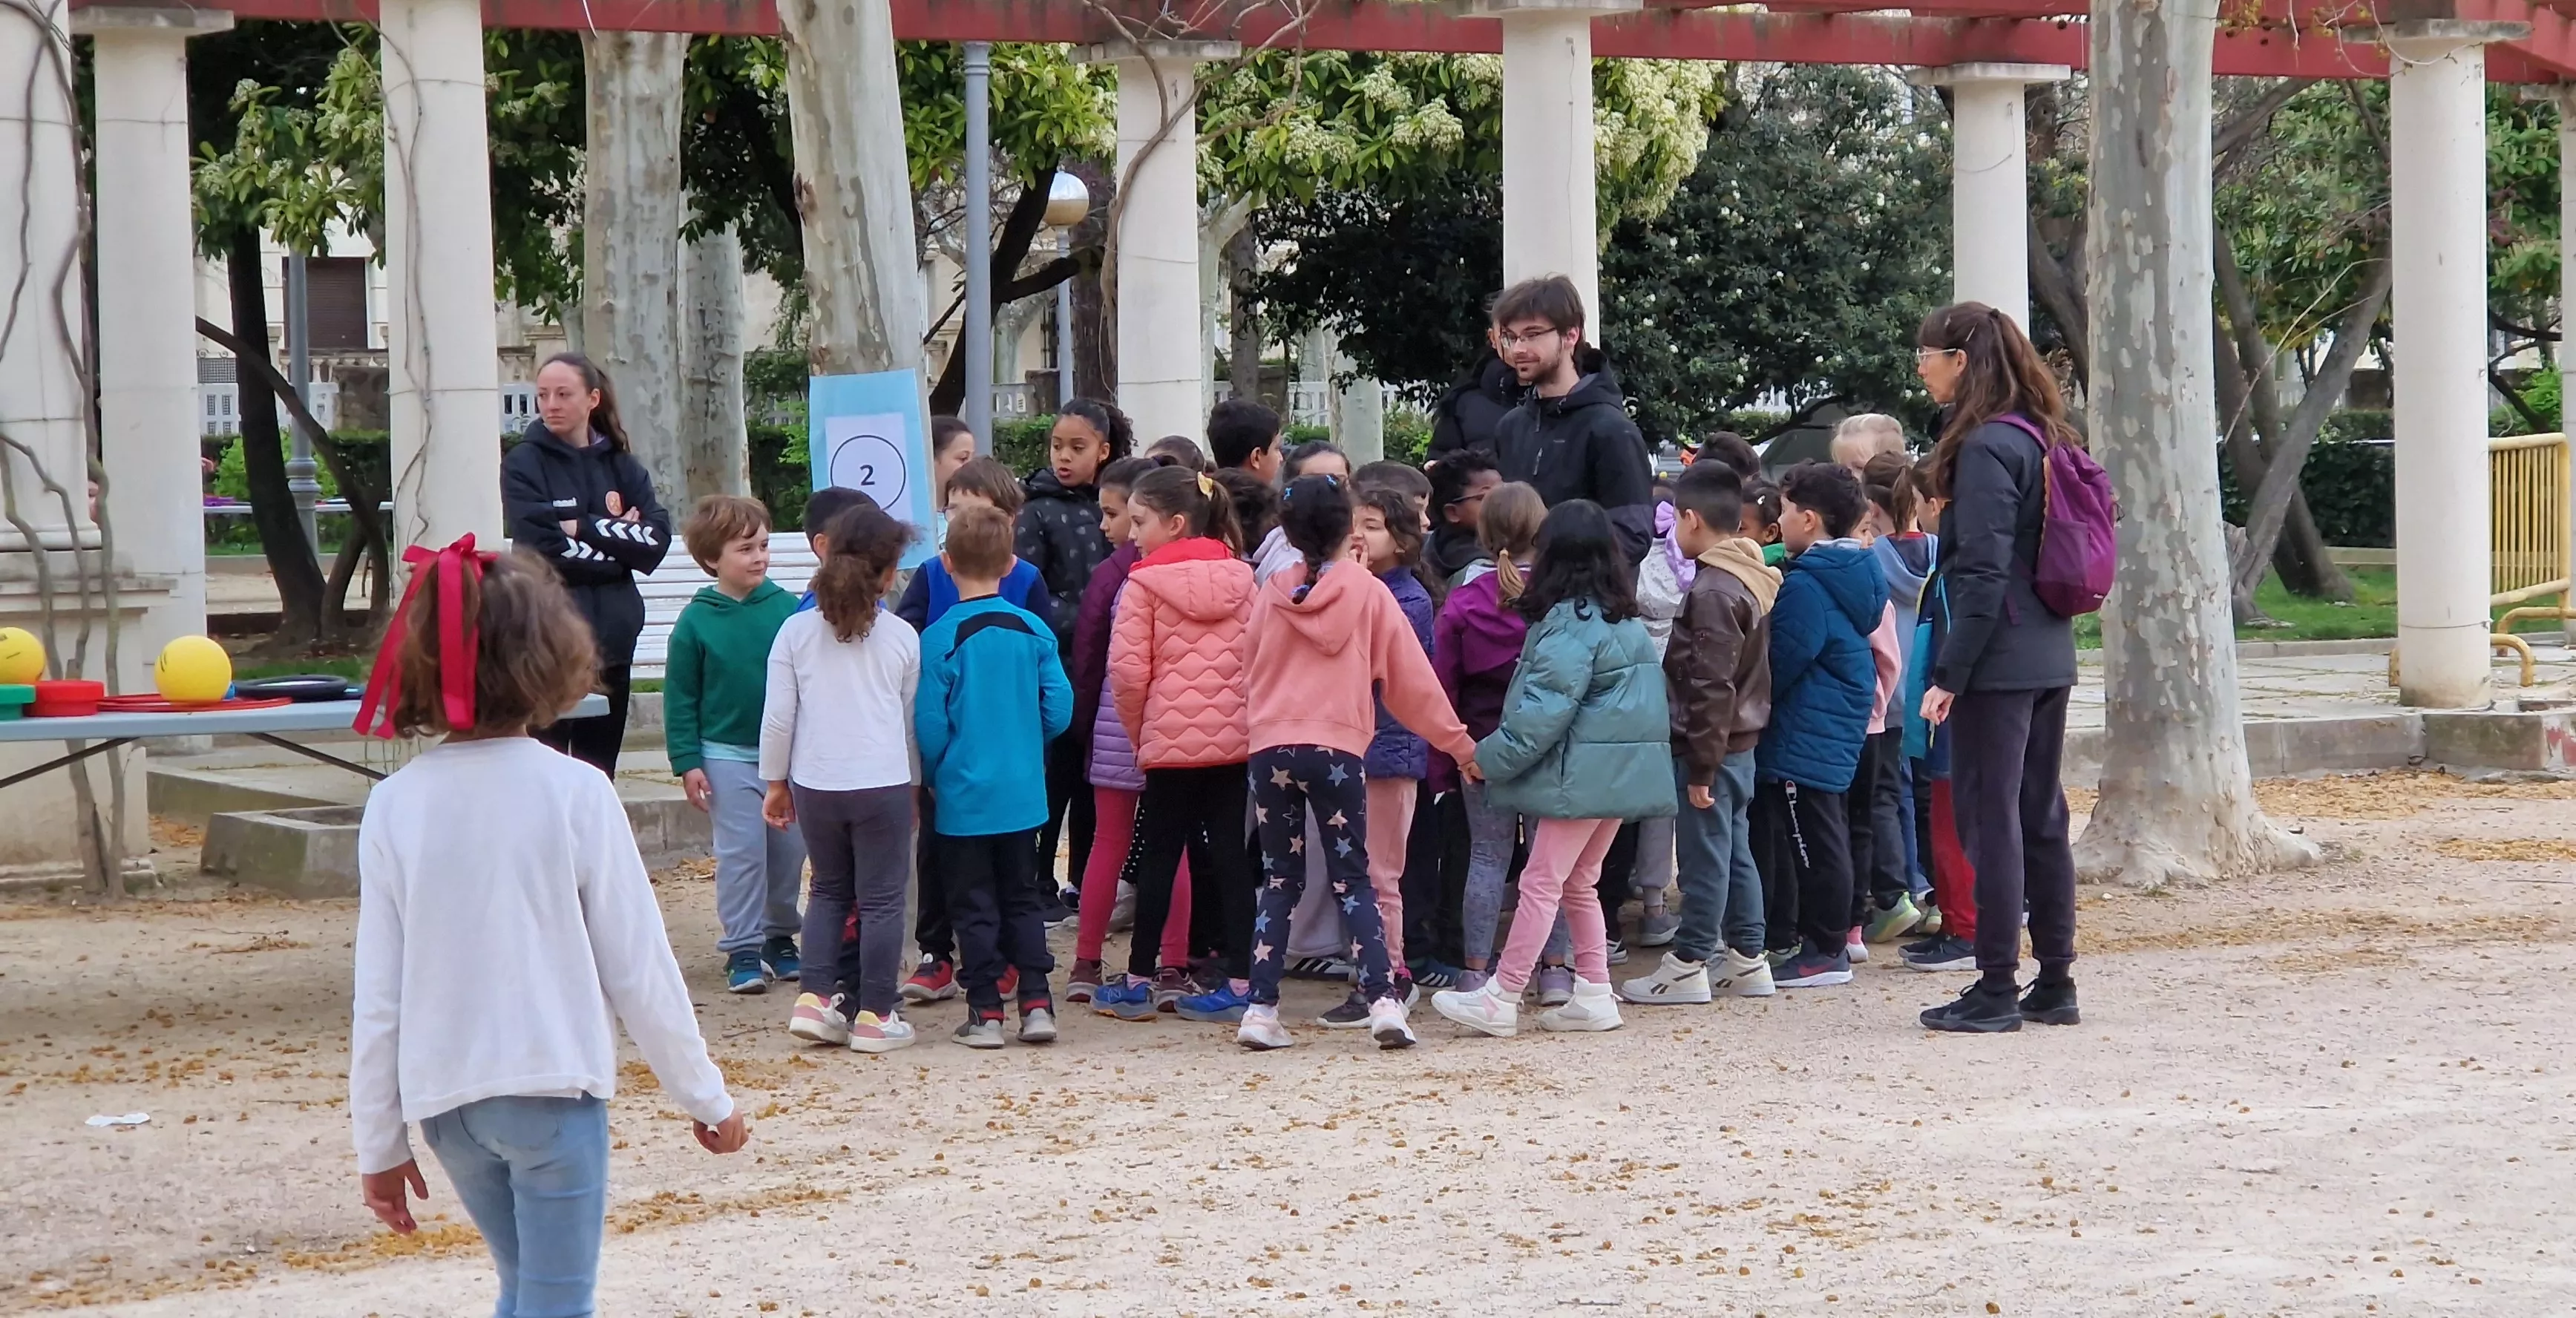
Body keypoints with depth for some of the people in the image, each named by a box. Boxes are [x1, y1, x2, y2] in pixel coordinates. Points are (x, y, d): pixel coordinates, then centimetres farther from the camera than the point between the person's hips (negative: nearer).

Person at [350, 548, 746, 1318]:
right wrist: (702, 1094, 7)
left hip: (442, 1095, 4)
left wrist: (378, 1142, 10)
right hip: (551, 1085, -4)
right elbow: (637, 966, -5)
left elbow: (377, 993, 0)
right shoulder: (574, 793, -10)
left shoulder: (395, 805, -3)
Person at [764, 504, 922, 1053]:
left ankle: (814, 998, 9)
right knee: (882, 899, 4)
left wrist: (775, 781, 12)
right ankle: (874, 1015, 4)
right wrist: (914, 778, 25)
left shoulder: (796, 631, 0)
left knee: (829, 889, 19)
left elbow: (777, 717, 0)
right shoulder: (902, 637, 0)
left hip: (814, 783, 2)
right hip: (883, 782, -2)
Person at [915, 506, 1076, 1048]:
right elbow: (1059, 709, -2)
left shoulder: (939, 638, -14)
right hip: (1023, 795, 3)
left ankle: (986, 1012, 5)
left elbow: (928, 724, -12)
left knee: (974, 904, 5)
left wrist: (932, 777, 6)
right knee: (1022, 897, 14)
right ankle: (1036, 1002, 8)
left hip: (964, 798, -3)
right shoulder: (1035, 631, -4)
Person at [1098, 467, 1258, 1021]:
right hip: (1236, 739, 4)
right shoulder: (1240, 577, 6)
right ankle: (1240, 979, 4)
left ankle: (1140, 981, 10)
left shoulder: (1145, 583, -7)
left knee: (1157, 856, 5)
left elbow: (1128, 671, -10)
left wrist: (1138, 731, 4)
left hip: (1171, 740, -4)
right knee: (1232, 855, 6)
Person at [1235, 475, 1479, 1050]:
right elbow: (1413, 680, 3)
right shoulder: (1370, 593, -1)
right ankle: (1384, 1000, -10)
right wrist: (1459, 744, 11)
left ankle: (1260, 1009, 3)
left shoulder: (1273, 594, 5)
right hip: (1338, 750, -2)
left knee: (1280, 882, 10)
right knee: (1353, 882, 4)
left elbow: (1250, 672, 16)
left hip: (1270, 749, 2)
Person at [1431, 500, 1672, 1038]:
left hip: (1581, 772, -9)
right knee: (1578, 883, 17)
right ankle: (1594, 996, 15)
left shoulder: (1570, 621, -14)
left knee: (1541, 883, -5)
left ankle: (1500, 1000, -2)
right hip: (1623, 768, 9)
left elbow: (1545, 708, -19)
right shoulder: (1625, 619, 13)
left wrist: (1492, 757, -13)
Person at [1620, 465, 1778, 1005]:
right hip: (1741, 742, 9)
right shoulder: (1751, 580, 10)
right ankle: (1746, 960, 19)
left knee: (1703, 857, -2)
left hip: (1712, 745, -9)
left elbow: (1712, 687, -22)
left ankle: (1688, 966, 4)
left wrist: (1702, 766, -19)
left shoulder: (1712, 592, -19)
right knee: (1736, 852, 14)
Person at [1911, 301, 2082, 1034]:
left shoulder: (1985, 447, -15)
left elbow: (1984, 575, -19)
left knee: (1989, 820, -4)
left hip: (1998, 662, -9)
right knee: (2042, 818, 12)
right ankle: (2055, 982, 17)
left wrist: (1949, 674, -18)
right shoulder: (2041, 437, 13)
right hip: (2049, 658, 9)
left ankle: (1997, 991, 0)